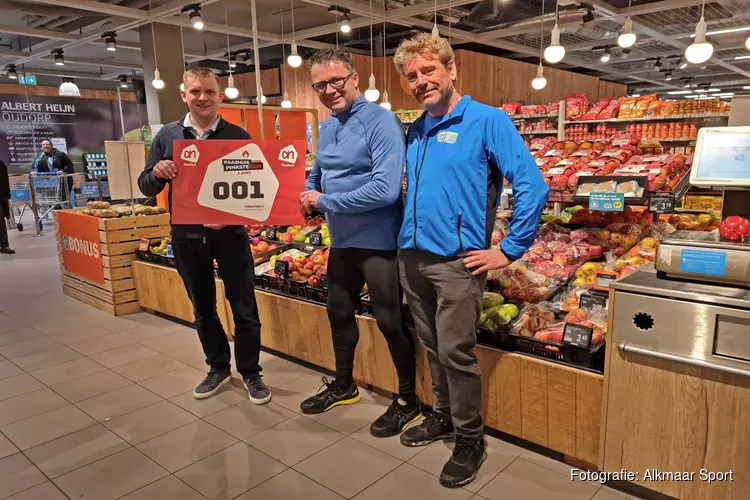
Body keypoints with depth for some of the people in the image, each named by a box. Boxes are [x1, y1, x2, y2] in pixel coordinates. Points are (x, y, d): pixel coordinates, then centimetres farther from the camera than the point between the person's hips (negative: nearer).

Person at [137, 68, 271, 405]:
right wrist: (156, 173, -17)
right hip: (186, 236, 3)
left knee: (244, 309, 4)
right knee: (203, 309, 16)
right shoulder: (167, 135, 4)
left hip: (230, 234, -2)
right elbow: (146, 188, 6)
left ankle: (250, 372, 23)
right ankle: (218, 368, 35)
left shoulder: (238, 137, -2)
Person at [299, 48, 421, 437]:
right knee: (339, 312, 20)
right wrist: (306, 194, -3)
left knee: (390, 321, 3)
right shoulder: (325, 129, 9)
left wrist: (325, 201, -19)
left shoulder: (380, 121, -17)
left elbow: (386, 189, -27)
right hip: (342, 240, 9)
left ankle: (408, 399, 25)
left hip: (378, 240, -8)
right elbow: (316, 176, 21)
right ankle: (343, 386, 42)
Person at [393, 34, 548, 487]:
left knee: (455, 353, 0)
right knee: (433, 347, 17)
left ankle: (471, 441, 20)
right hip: (412, 256, 7)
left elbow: (533, 186, -14)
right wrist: (407, 232, 14)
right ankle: (445, 416, 37)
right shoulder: (415, 131, 12)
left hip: (457, 261, -6)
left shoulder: (487, 120, -9)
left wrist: (510, 251, -13)